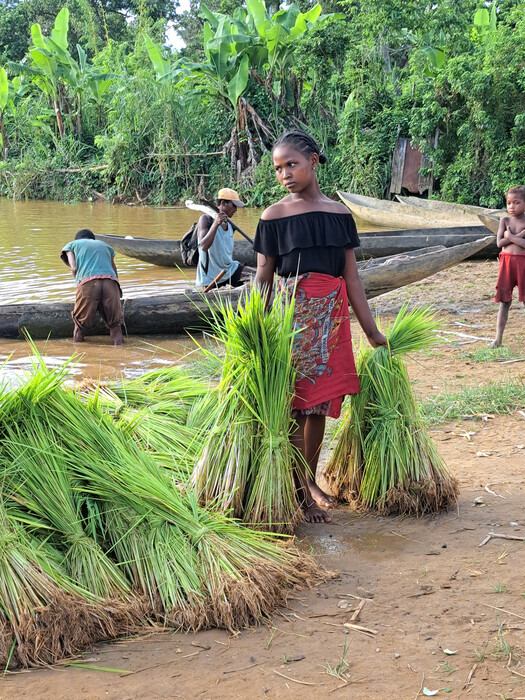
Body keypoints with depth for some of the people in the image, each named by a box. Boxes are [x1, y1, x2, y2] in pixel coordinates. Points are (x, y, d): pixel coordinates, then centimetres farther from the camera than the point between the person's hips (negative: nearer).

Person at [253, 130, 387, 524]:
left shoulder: (339, 214, 7)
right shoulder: (274, 216, -2)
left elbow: (351, 276, 8)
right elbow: (263, 278, -1)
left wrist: (371, 331, 8)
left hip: (331, 317, 4)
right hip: (292, 315, -3)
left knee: (321, 402, 11)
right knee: (296, 403, -2)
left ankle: (312, 480, 27)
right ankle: (300, 493, 9)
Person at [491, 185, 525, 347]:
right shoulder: (505, 220, 5)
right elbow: (500, 243, -7)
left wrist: (510, 236, -14)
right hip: (506, 262, 2)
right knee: (504, 301, 6)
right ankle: (498, 338, 9)